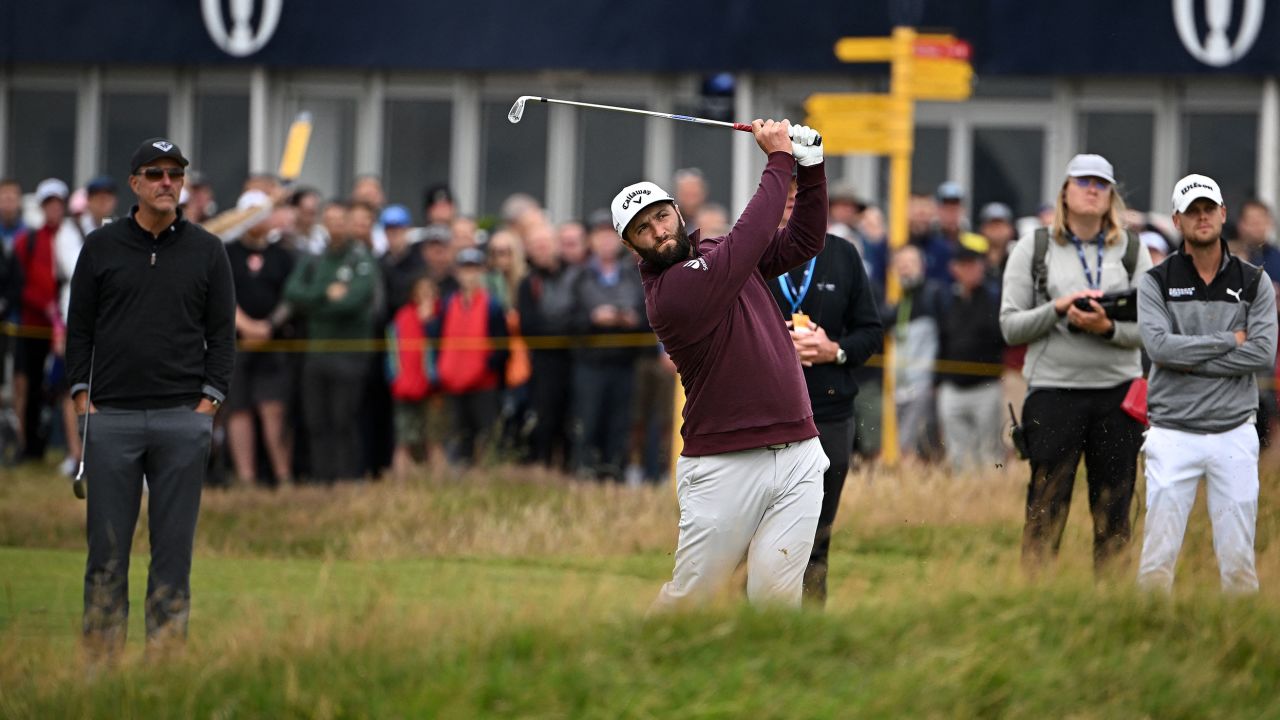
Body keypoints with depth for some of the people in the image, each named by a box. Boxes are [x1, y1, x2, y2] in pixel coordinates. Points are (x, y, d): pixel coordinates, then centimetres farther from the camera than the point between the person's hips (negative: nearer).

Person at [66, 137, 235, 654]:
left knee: (174, 548, 1)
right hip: (111, 418, 0)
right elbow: (79, 327, 8)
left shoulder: (206, 251, 7)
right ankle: (102, 656, 5)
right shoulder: (101, 247, 7)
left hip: (182, 420, 0)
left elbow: (222, 333, 8)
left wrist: (209, 400, -2)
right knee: (107, 546, 0)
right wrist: (82, 396, 0)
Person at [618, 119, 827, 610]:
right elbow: (751, 236, -16)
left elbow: (803, 242, 15)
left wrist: (810, 164, 3)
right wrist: (780, 159, -6)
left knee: (775, 593, -7)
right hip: (724, 470, -6)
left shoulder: (715, 253, 12)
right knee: (689, 596, -1)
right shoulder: (669, 293, -13)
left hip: (797, 456, 6)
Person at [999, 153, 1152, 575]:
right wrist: (1058, 309, -13)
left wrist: (1108, 327, -15)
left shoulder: (1132, 251, 9)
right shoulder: (1034, 249, 6)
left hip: (1118, 391, 2)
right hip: (1054, 389, -2)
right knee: (1046, 508, -5)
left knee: (1114, 512, 3)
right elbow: (1010, 326, 2)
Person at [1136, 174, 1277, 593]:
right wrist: (1229, 341, -8)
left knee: (1237, 556, 2)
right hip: (1173, 434, -1)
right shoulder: (1156, 283, 2)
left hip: (1235, 435, 1)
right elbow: (1160, 346, -14)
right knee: (1158, 557, -4)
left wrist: (1189, 359, -10)